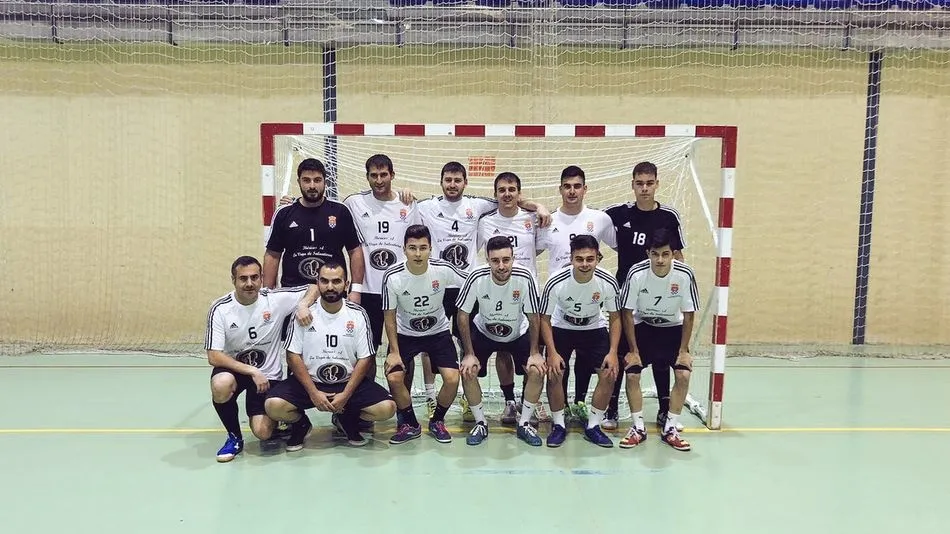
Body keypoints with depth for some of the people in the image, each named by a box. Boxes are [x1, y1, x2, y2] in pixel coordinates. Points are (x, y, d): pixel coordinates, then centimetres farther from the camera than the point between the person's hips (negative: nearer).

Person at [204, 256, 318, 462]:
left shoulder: (275, 298, -12)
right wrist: (252, 372, -23)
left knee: (262, 432, -16)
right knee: (221, 385, -36)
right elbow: (214, 357, -16)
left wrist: (303, 305, -27)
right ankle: (234, 436, -6)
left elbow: (315, 288, -5)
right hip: (234, 369, 0)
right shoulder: (220, 309, -13)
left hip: (267, 374, 0)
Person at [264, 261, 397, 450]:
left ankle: (346, 420, 13)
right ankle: (301, 424, 11)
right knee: (273, 405, -27)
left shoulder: (358, 314, -4)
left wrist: (346, 394, -14)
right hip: (309, 381, 0)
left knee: (387, 408, -20)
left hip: (349, 382, 1)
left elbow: (365, 358, -3)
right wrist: (313, 393, -14)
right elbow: (293, 355, -5)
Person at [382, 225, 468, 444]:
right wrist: (394, 351, -12)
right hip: (405, 334, 0)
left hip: (438, 332, 0)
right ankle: (410, 424, 9)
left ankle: (437, 421, 14)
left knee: (452, 379, -16)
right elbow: (390, 317, -9)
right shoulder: (392, 276, -22)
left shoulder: (443, 269, -22)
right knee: (393, 377, -18)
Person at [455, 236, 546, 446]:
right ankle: (481, 423, 5)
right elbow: (463, 316, -17)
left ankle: (524, 423, 4)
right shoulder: (477, 278, -29)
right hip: (483, 332, 0)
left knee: (537, 371, -17)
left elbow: (533, 317, -15)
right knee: (468, 372, -18)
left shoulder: (524, 278, -29)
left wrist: (534, 353, -15)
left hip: (518, 333, 0)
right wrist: (469, 354, -18)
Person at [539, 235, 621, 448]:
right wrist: (552, 353, -21)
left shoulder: (608, 282, -25)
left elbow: (615, 317, -9)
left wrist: (613, 352, -16)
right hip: (561, 328, -1)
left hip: (594, 329, 2)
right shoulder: (556, 282, -29)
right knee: (554, 373, -14)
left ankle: (593, 426, 9)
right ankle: (558, 425, 7)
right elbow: (545, 318, -15)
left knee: (609, 374, -9)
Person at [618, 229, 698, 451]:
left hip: (673, 328, 1)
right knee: (631, 374, -14)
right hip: (642, 327, -1)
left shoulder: (685, 275, -24)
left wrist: (684, 350, -11)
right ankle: (638, 428, 5)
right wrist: (633, 350, -13)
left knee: (683, 375, -14)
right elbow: (627, 313, -14)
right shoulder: (636, 274, -26)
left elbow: (688, 315, -11)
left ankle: (669, 429, 4)